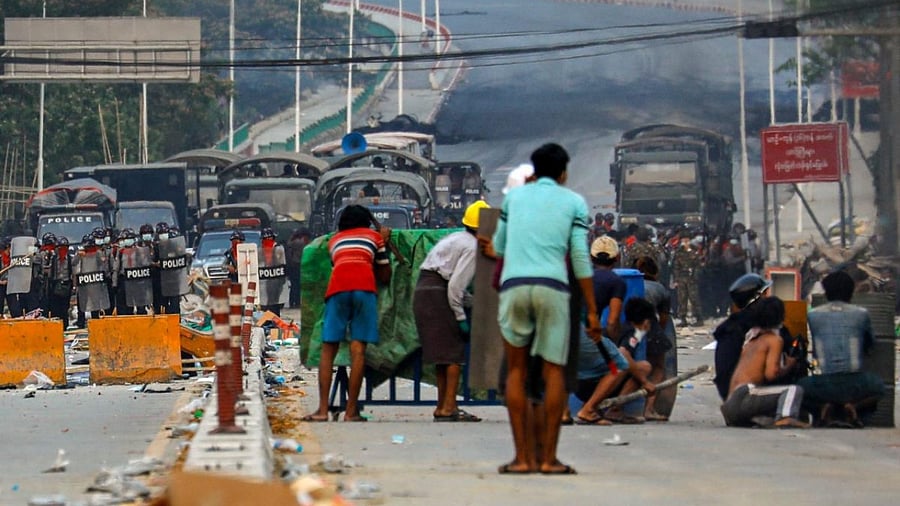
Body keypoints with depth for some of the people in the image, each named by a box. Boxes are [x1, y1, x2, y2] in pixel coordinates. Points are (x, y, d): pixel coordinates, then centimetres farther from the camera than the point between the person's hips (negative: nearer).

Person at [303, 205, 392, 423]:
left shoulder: (334, 240, 30)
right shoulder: (374, 236, 26)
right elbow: (384, 277, 26)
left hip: (337, 288, 1)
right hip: (365, 288, -1)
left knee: (328, 350, 4)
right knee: (358, 350, -3)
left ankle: (323, 410, -5)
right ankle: (351, 411, -7)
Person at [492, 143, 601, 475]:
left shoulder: (514, 196, 18)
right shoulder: (574, 202, 12)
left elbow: (498, 247, 27)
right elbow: (580, 258, 5)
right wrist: (592, 311, 7)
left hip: (513, 285, 2)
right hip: (552, 286, -1)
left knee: (516, 370, 8)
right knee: (553, 372, 4)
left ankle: (522, 457, 2)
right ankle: (548, 457, -1)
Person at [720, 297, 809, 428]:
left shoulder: (750, 338, 23)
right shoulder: (775, 340, 0)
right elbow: (771, 373, -10)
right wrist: (788, 367, 6)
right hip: (744, 396, -8)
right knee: (794, 390, -15)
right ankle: (786, 417, -40)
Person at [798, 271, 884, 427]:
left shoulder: (813, 315, 7)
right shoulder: (861, 314, 6)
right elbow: (870, 345, 23)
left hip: (826, 383, 0)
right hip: (855, 383, 0)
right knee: (878, 387, 33)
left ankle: (822, 407, 2)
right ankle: (854, 406, 3)